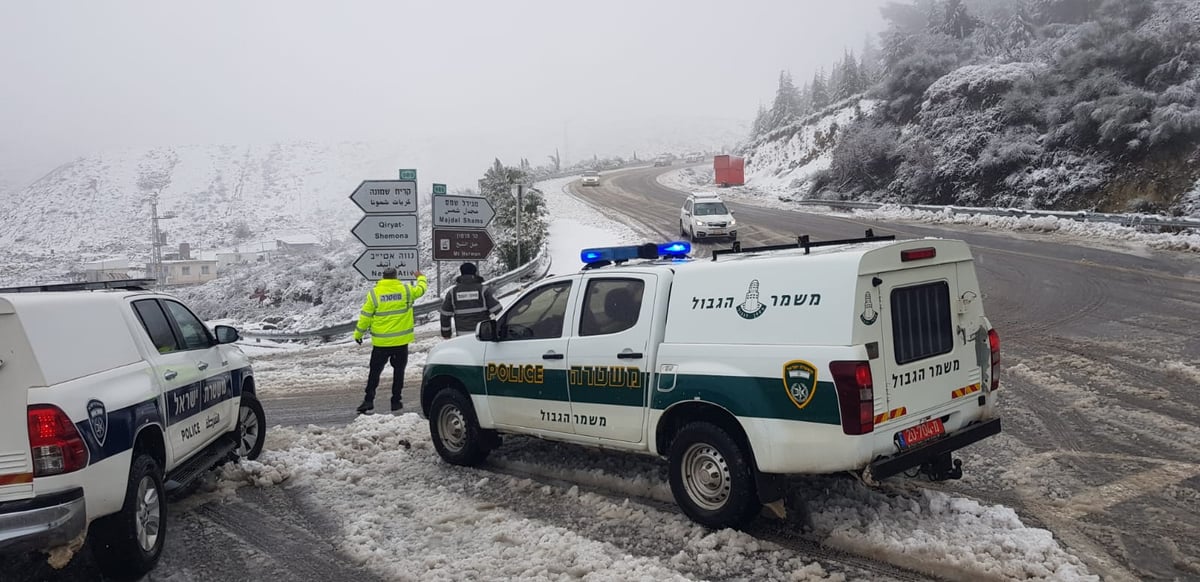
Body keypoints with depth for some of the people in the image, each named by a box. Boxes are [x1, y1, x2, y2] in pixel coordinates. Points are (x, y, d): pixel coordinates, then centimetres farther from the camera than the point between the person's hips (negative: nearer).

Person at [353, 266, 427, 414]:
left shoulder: (374, 293, -5)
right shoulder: (406, 290, -2)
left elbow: (365, 316, -3)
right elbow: (420, 289, 18)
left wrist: (358, 334, 9)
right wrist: (421, 278, 39)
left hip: (381, 341, 0)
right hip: (401, 341, 1)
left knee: (375, 371, 8)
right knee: (399, 371, 10)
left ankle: (369, 400, 3)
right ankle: (396, 401, 10)